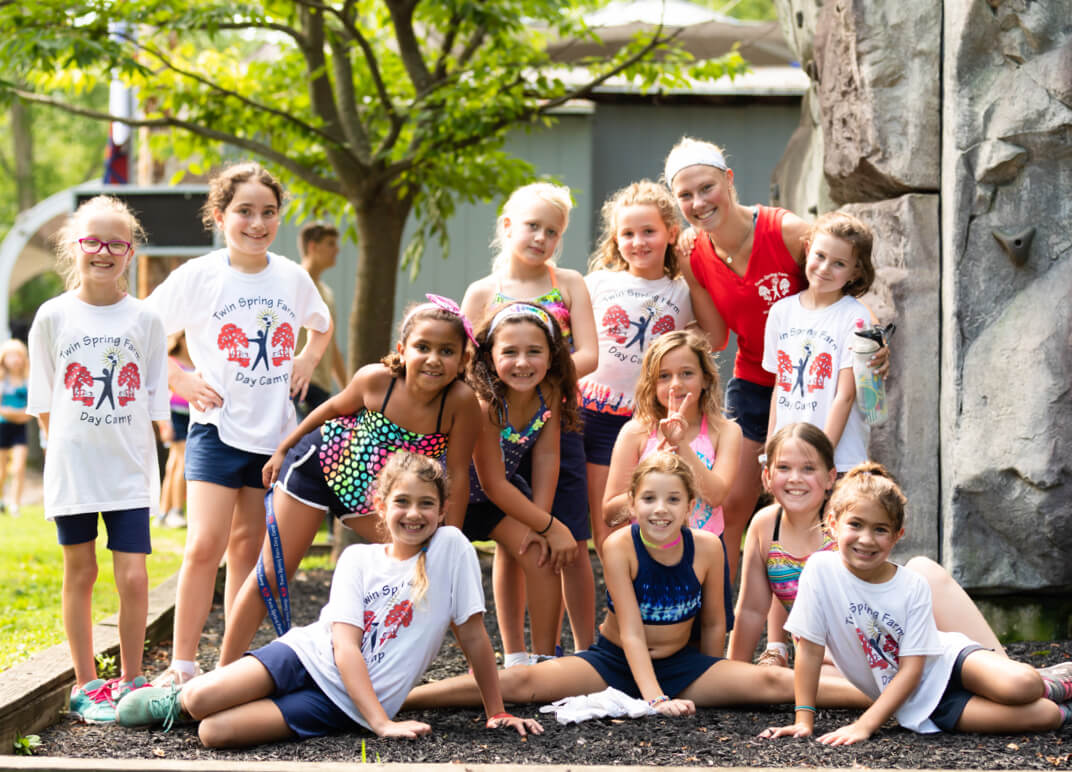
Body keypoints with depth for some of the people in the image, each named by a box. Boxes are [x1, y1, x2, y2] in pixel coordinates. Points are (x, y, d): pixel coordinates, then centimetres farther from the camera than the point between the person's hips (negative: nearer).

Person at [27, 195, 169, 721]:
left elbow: (153, 404, 7)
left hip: (129, 469, 0)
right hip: (71, 466, 0)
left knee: (133, 578, -4)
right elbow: (43, 401, 6)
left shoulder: (144, 319, 1)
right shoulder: (53, 316, 0)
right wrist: (70, 445, 2)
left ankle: (130, 682, 11)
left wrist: (132, 451, 2)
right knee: (80, 574, 8)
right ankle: (86, 684, 17)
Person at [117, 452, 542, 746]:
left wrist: (496, 712, 1)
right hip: (310, 654, 2)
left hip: (346, 703, -2)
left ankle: (196, 702, 12)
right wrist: (382, 723, -22)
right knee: (201, 702, -22)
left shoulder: (452, 548, -5)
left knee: (216, 733, -21)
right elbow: (345, 645, -10)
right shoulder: (358, 559, 0)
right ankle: (178, 699, 14)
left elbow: (474, 636, 0)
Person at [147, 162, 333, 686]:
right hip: (217, 427, -4)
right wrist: (180, 379, -9)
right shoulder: (198, 277, -7)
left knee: (247, 546, 9)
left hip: (276, 431, 4)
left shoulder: (292, 277, 5)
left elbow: (322, 327, 25)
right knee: (205, 545, -13)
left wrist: (306, 361, 8)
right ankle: (182, 664, -6)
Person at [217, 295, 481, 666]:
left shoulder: (461, 402, -29)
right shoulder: (376, 379, -28)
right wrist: (283, 449, 7)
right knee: (271, 574, 3)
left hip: (372, 494, 2)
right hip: (319, 463, -2)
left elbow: (457, 476, -19)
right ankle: (224, 671, 14)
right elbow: (334, 408, -6)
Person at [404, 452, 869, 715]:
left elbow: (714, 625, 3)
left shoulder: (707, 548, -11)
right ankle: (394, 698, -29)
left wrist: (708, 684, 8)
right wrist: (654, 698, -28)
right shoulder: (619, 546, -16)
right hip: (614, 661, -2)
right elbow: (631, 633, -19)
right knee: (522, 682, -24)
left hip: (682, 664, 2)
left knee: (770, 683, -19)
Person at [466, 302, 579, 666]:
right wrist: (551, 527, -24)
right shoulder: (483, 403, -35)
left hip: (506, 489, 5)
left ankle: (544, 659, 2)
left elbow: (546, 456, -8)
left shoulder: (549, 392, -18)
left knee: (543, 556, -10)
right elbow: (492, 484, -29)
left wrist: (540, 522, -15)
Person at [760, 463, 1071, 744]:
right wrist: (804, 721, -11)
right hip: (920, 706, -1)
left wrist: (864, 725, -23)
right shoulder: (821, 570, -15)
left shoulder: (914, 588, -14)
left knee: (1020, 685, -29)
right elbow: (810, 650, -10)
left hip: (946, 661, 1)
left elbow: (912, 668, -14)